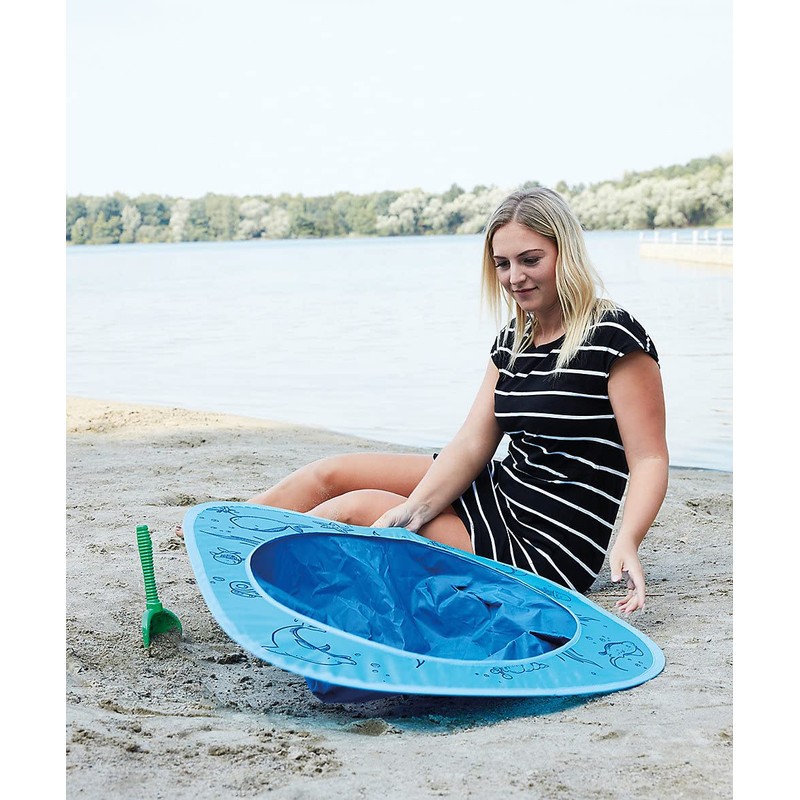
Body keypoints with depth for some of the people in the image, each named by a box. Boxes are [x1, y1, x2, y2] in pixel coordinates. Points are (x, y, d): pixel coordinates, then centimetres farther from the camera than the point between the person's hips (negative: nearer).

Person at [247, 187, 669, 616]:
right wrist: (415, 510, -17)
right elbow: (472, 444, 0)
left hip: (543, 553, -8)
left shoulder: (613, 337, -16)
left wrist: (626, 543, -33)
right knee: (330, 474, 5)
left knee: (353, 510, -12)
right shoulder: (513, 340, 7)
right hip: (499, 492, 8)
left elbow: (650, 458, -17)